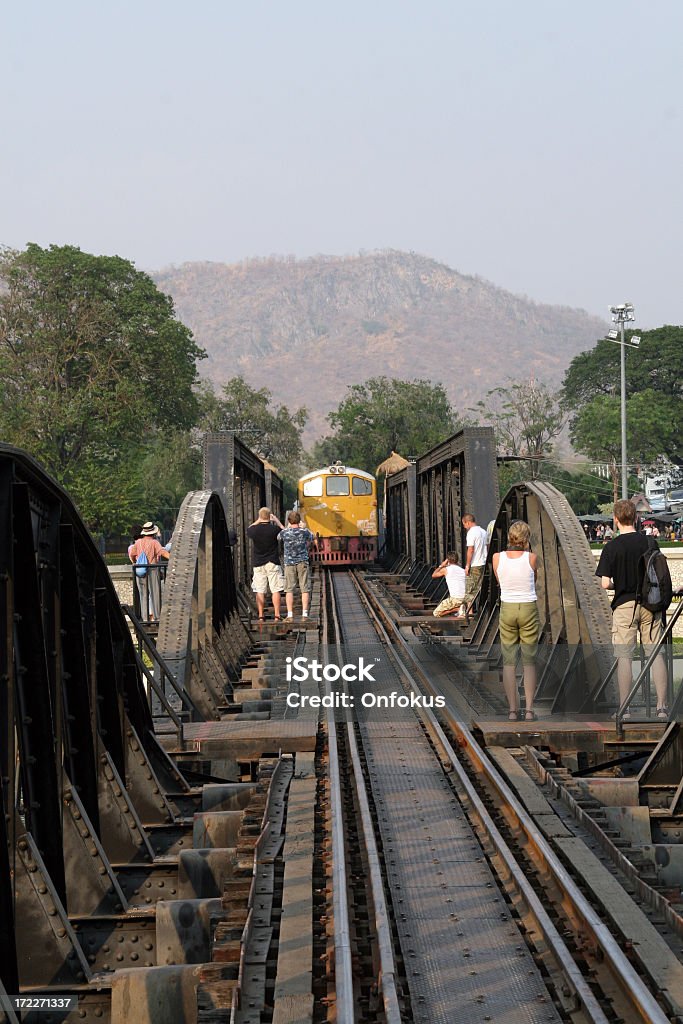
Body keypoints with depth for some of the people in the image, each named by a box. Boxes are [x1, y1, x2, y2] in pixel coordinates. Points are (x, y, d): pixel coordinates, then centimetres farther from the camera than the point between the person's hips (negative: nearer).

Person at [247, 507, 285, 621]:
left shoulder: (254, 530, -6)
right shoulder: (274, 529, -11)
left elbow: (248, 530, 19)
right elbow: (284, 530, 11)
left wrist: (258, 521, 20)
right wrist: (276, 520, 19)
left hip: (258, 563, 2)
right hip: (273, 563, -2)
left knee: (260, 591, 5)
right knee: (275, 590, 2)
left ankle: (261, 616, 4)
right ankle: (277, 616, -1)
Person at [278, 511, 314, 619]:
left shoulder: (284, 532, -7)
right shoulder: (305, 532, -5)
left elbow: (279, 538, 16)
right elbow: (311, 538, 18)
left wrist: (288, 527, 25)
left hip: (289, 563, 0)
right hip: (303, 562, 0)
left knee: (289, 589, 4)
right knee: (305, 589, 3)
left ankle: (290, 615, 0)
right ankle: (305, 614, -2)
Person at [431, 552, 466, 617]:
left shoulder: (446, 569, 1)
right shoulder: (463, 570, 13)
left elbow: (433, 575, 19)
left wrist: (441, 566, 27)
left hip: (455, 599, -6)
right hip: (465, 599, 6)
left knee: (436, 613, 5)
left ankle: (458, 609, -8)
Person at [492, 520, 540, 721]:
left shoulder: (497, 557, -5)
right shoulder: (531, 558, -9)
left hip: (507, 609, 1)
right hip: (529, 609, -1)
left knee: (508, 661, 8)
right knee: (529, 661, 7)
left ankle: (512, 710, 6)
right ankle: (529, 710, 4)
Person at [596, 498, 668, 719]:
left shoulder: (612, 548, -8)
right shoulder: (650, 543, 0)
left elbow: (605, 583, -11)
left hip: (624, 605, -2)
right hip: (649, 603, 3)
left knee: (624, 657, 2)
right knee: (655, 653, 6)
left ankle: (624, 709, 3)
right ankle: (662, 707, 4)